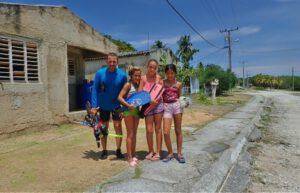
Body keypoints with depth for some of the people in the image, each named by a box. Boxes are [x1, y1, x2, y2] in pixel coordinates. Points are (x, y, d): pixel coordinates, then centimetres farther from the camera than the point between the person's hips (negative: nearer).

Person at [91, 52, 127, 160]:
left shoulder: (122, 75, -12)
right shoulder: (100, 73, -13)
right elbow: (95, 89, -8)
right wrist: (94, 106, -11)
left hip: (116, 105, 0)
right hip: (103, 105, 1)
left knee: (118, 126, -1)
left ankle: (118, 150, 14)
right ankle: (104, 151, 24)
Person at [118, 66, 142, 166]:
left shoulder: (139, 85, 9)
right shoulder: (128, 84, -9)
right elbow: (119, 97, -17)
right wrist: (128, 105, -26)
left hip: (136, 110, 6)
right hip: (128, 110, -6)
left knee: (134, 133, 12)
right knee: (130, 134, -2)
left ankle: (133, 155, 23)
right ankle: (129, 157, 6)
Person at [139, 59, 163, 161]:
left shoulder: (158, 77, 3)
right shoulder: (143, 78, -1)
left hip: (158, 104, 1)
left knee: (158, 128, 6)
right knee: (149, 130, 0)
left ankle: (158, 152, 16)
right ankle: (151, 151, 21)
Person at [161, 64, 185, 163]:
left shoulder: (178, 84, 8)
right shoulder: (162, 82, 6)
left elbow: (179, 97, 14)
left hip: (177, 105, 1)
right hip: (166, 107, 0)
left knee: (178, 131, 8)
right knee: (166, 132, -6)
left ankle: (179, 153, 20)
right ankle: (170, 153, 14)